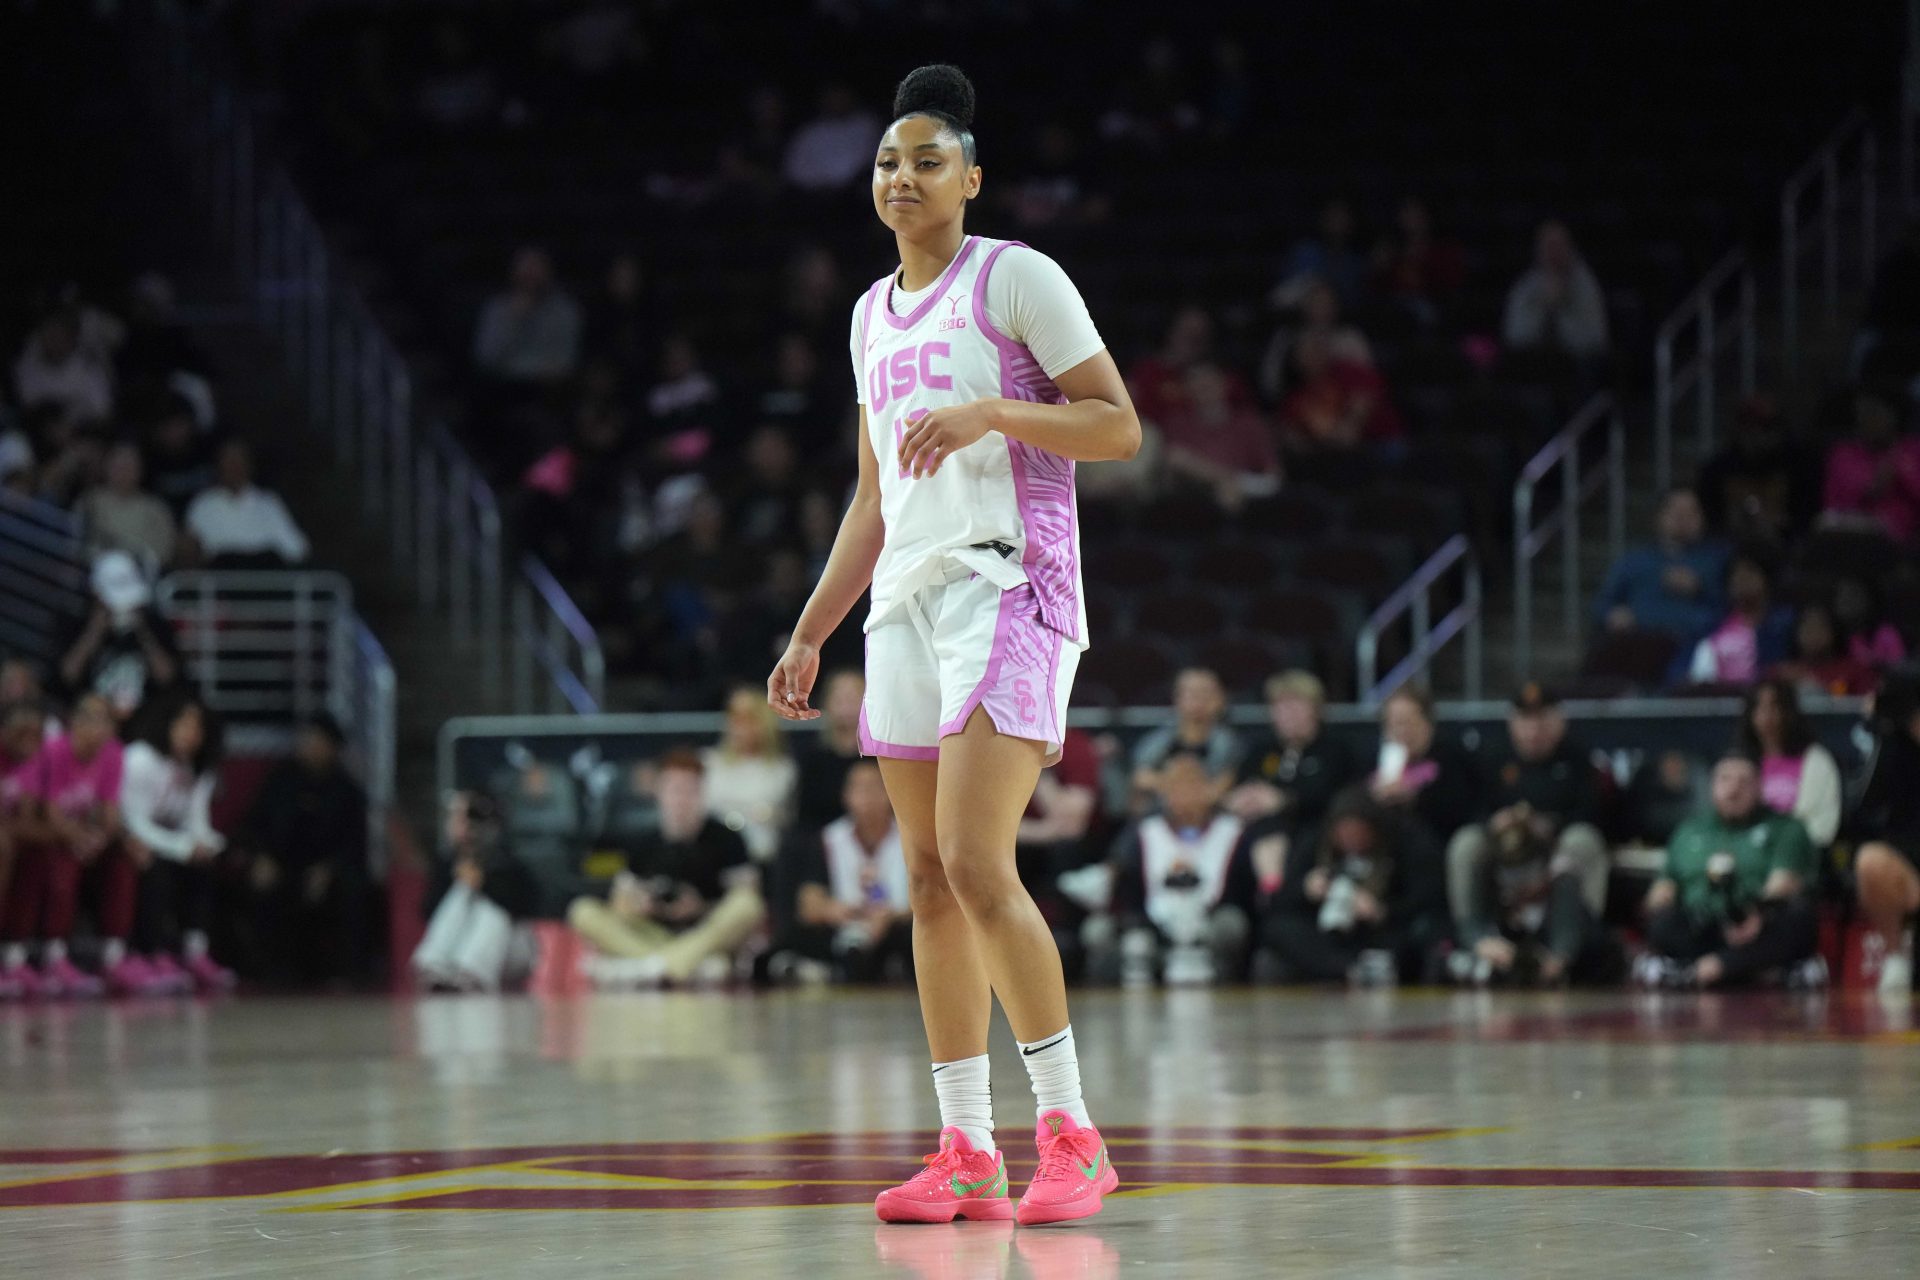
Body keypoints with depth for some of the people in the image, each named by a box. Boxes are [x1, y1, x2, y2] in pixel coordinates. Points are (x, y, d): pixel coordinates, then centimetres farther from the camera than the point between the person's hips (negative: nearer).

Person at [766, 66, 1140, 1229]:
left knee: (978, 867, -18)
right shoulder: (874, 314, 18)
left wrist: (992, 411, -20)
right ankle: (968, 1154, 7)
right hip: (908, 602, 7)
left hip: (1008, 588, -7)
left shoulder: (1016, 278, -3)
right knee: (931, 881, 4)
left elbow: (1120, 429, -7)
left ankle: (1072, 1130, -10)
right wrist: (810, 633, 19)